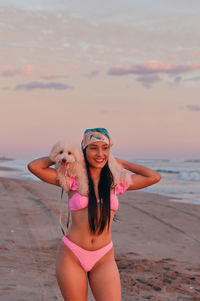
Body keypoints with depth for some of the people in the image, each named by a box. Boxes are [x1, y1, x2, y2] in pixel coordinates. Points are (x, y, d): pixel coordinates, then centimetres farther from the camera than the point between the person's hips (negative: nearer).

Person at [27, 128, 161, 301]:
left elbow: (154, 177, 9)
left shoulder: (115, 181, 6)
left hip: (104, 259, 2)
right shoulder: (73, 179, 0)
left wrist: (119, 162, 11)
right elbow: (34, 166, -7)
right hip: (71, 256, -1)